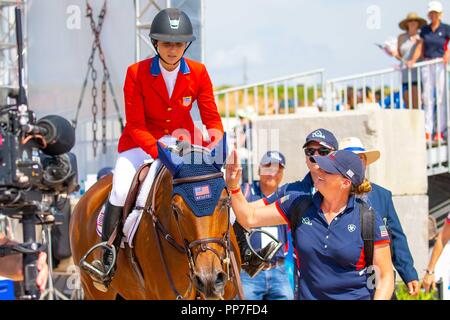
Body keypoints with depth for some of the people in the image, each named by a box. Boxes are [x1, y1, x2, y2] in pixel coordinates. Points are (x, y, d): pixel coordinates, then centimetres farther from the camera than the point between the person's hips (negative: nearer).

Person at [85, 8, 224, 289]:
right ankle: (108, 255, -11)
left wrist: (215, 132, -29)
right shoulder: (136, 73, -14)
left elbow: (211, 115, -5)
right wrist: (158, 150, -32)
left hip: (183, 139, 3)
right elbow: (136, 126, -15)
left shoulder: (198, 73, -7)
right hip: (142, 140, -2)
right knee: (121, 189, -25)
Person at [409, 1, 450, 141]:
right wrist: (413, 60, -2)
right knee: (427, 97, 0)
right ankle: (427, 132, -1)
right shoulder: (425, 29, 11)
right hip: (427, 65, 4)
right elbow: (420, 46, 10)